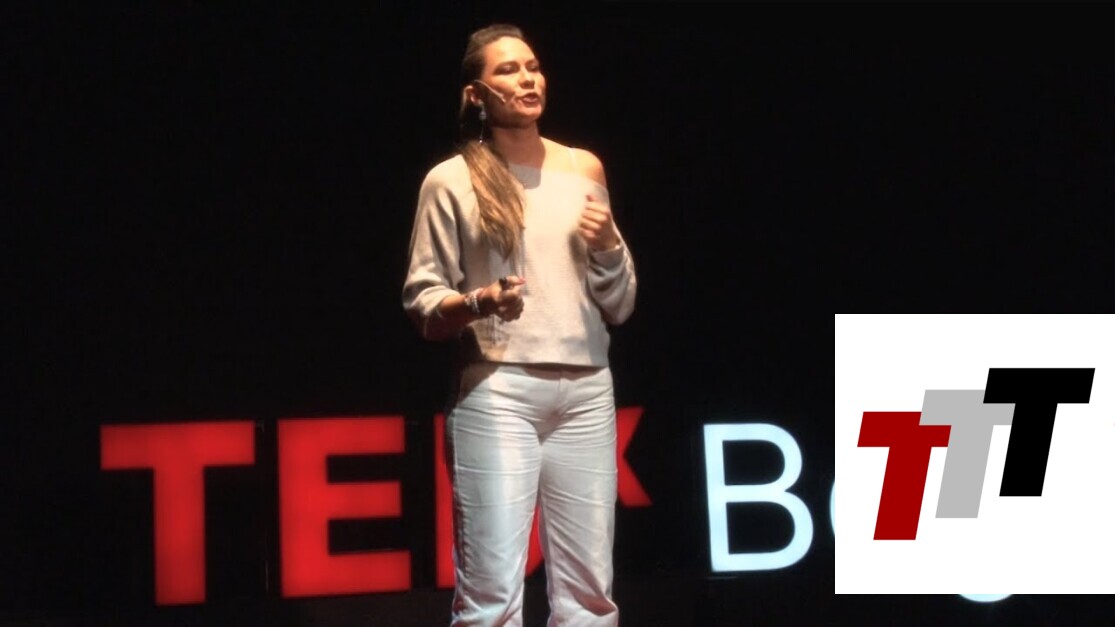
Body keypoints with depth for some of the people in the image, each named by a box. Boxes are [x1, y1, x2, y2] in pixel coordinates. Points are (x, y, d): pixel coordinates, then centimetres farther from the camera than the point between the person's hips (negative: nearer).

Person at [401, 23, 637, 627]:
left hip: (586, 391, 4)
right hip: (495, 392, -4)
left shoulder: (584, 169, 13)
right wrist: (476, 304, -19)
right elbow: (421, 304, 0)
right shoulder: (452, 181, 2)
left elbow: (619, 307, 16)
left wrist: (609, 247, -3)